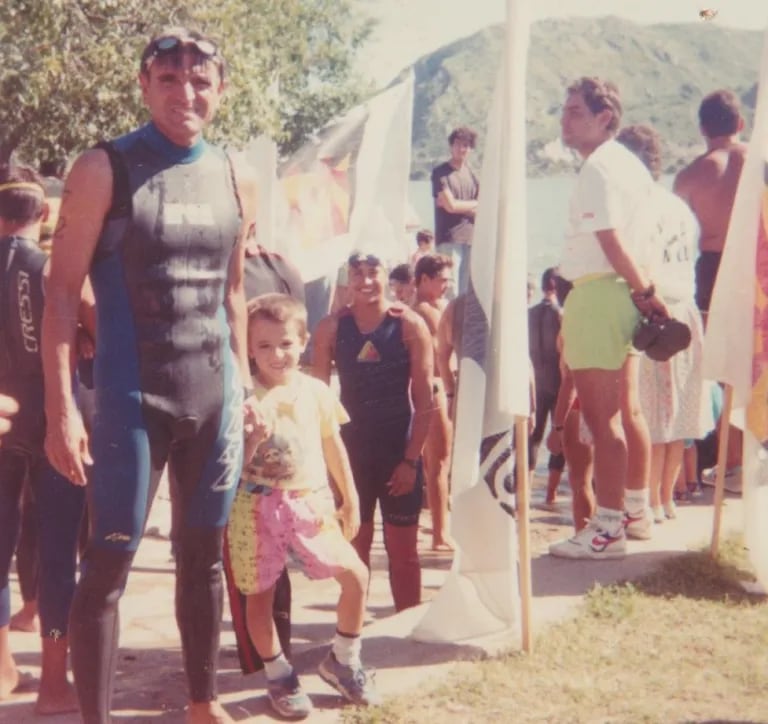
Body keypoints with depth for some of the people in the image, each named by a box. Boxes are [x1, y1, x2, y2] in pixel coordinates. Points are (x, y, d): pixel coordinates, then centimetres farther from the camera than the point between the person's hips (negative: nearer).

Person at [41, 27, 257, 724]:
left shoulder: (236, 179, 8)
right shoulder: (105, 169, -6)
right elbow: (61, 292, -8)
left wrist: (243, 386, 12)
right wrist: (61, 409, -15)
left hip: (215, 396, 5)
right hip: (133, 397, -4)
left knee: (204, 553, 14)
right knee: (110, 561, -1)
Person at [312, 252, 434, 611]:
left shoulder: (409, 325, -8)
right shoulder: (331, 327, -3)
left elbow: (424, 399, -8)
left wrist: (411, 459, -11)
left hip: (399, 447, -1)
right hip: (350, 446, 1)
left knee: (403, 548, 6)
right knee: (354, 544, 10)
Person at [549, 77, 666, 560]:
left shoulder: (597, 168, -13)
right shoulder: (629, 164, 17)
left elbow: (611, 240, -20)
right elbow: (643, 236, 17)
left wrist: (645, 290, -14)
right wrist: (644, 290, 13)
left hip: (597, 294, -10)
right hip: (623, 294, 10)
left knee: (602, 418, -7)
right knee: (628, 410, 18)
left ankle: (608, 529, -3)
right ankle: (637, 511, 30)